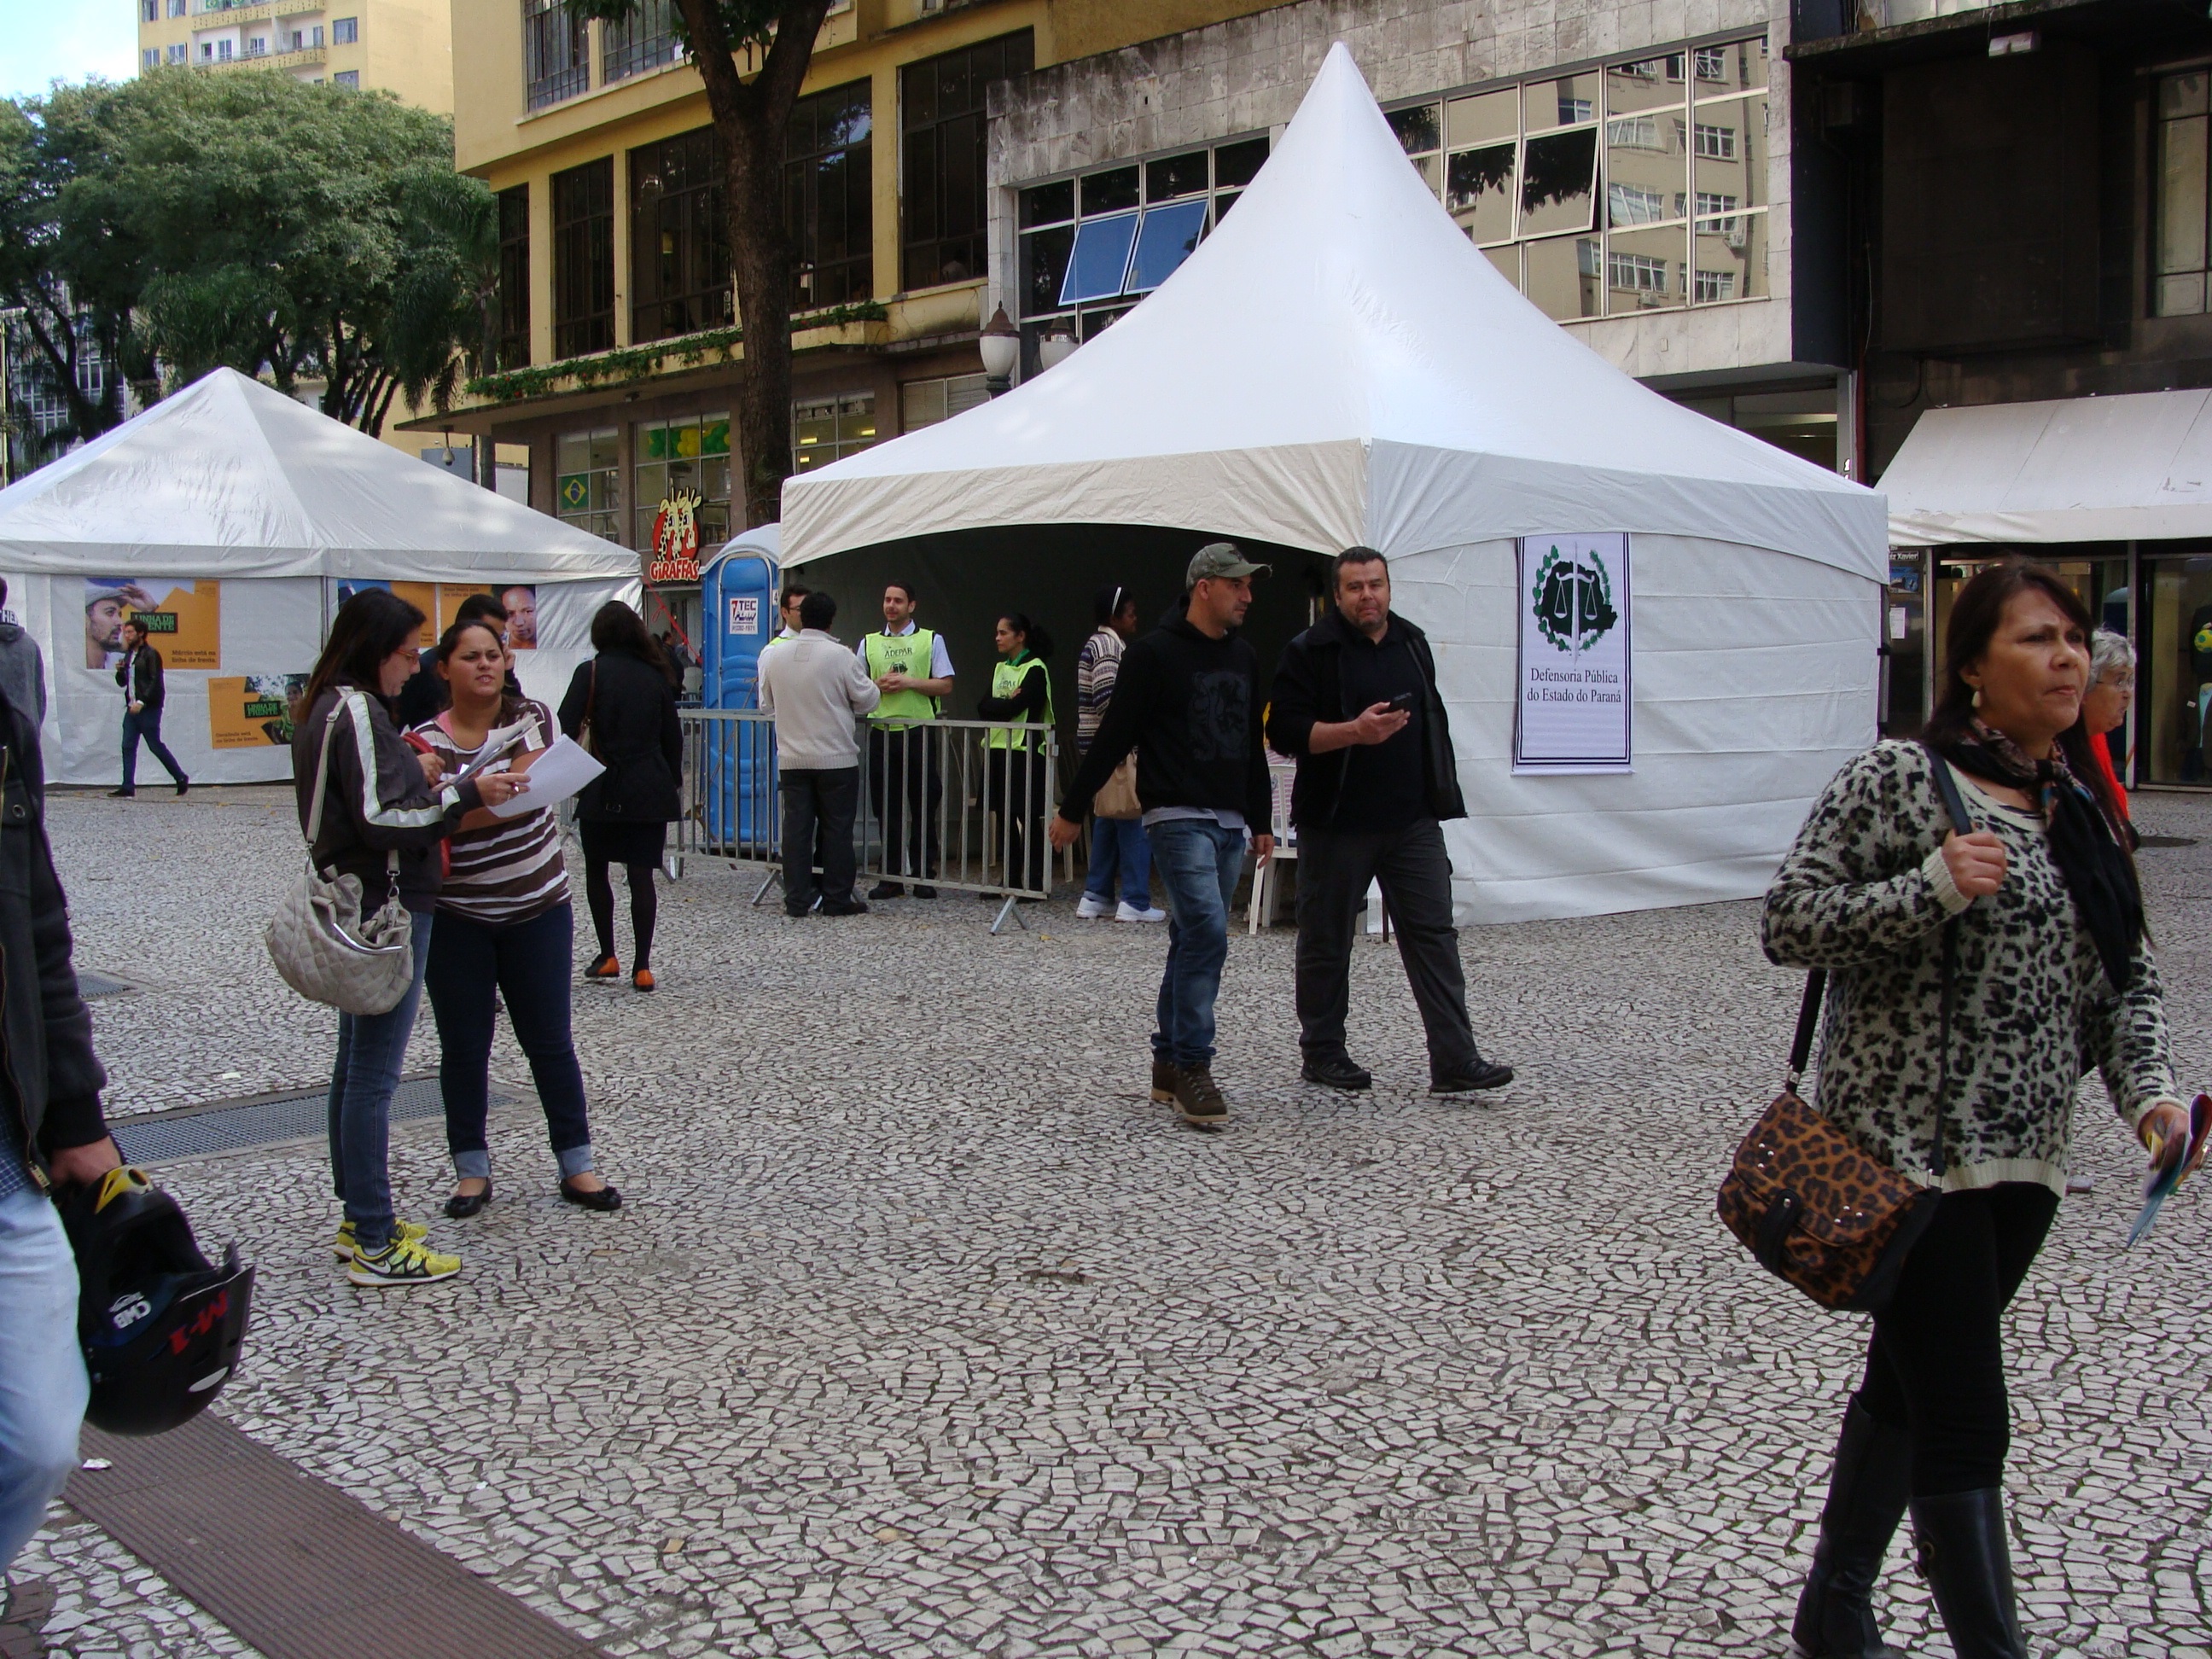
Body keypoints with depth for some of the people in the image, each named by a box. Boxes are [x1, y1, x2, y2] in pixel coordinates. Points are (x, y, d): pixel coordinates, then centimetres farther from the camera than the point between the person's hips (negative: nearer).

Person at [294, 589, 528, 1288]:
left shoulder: (329, 708, 13)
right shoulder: (356, 711, -17)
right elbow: (379, 820, -23)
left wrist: (415, 780, 6)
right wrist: (465, 794, -17)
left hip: (360, 907, 11)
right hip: (386, 908, -11)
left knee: (356, 1066, 15)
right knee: (374, 1074, -6)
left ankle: (359, 1218, 26)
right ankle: (375, 1246, -1)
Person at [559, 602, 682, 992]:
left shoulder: (591, 672, -5)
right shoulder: (654, 675, 7)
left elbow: (566, 730, -10)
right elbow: (673, 736, 10)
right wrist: (673, 783, 18)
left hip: (605, 788, -3)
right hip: (651, 790, 3)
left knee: (597, 870, 13)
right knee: (641, 876, 3)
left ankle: (607, 957, 13)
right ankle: (642, 967, 0)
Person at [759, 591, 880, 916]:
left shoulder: (774, 656, 1)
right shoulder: (840, 656, -13)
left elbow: (767, 703, 12)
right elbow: (867, 699, -5)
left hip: (791, 758, 4)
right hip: (836, 758, -3)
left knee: (796, 828, 7)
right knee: (837, 829, 4)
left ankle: (796, 899, 9)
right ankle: (837, 899, 7)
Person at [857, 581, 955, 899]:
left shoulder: (931, 640, 7)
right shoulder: (869, 643, 14)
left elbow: (945, 685, 1)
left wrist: (909, 682, -11)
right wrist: (879, 685, -6)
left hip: (919, 731, -2)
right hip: (882, 732, 2)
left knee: (923, 806, 0)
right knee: (886, 807, 3)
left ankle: (923, 875, 6)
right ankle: (892, 876, 9)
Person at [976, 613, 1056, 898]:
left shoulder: (1035, 670, -7)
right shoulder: (999, 667, 16)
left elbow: (1014, 708, -17)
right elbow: (983, 706, 5)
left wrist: (997, 706, -2)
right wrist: (1006, 703, -9)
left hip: (1024, 752, -7)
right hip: (997, 749, 7)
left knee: (1028, 819, -5)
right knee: (1004, 817, 8)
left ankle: (1035, 882, -1)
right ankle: (1010, 880, 13)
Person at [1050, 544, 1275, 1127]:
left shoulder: (1244, 656, 14)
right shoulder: (1155, 653, -7)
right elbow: (1113, 736, -7)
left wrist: (1261, 821, 23)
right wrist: (1072, 809, -4)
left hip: (1230, 823, 7)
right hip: (1178, 818, -7)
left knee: (1193, 942, 10)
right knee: (1208, 933, -18)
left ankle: (1168, 1063, 18)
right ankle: (1192, 1068, -11)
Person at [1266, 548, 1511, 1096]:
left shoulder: (1412, 644, 13)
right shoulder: (1310, 652, -6)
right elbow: (1285, 731, -13)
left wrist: (1438, 794, 19)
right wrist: (1354, 731, -24)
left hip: (1412, 820, 5)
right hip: (1337, 824, -5)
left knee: (1434, 935, -1)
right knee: (1326, 943, 6)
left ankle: (1455, 1061, -2)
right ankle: (1321, 1052, 20)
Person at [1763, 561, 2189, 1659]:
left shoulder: (2081, 804, 10)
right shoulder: (1897, 781, -12)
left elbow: (2125, 970, 13)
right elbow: (1788, 922, -14)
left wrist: (2149, 1090, -3)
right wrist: (1935, 889, -25)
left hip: (2027, 1158, 7)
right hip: (1910, 1147, -7)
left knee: (1909, 1383, 19)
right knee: (1967, 1425, -5)